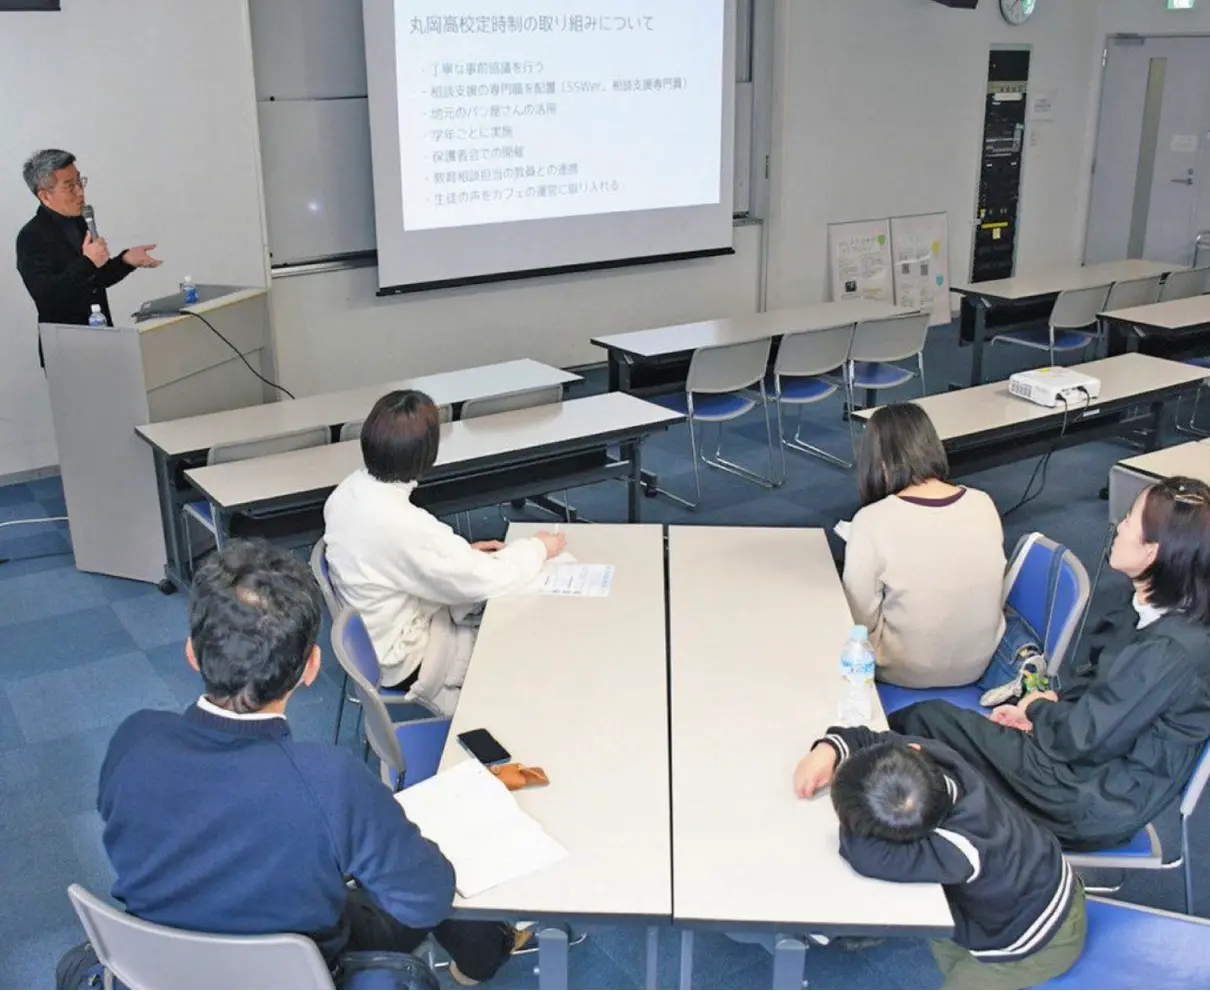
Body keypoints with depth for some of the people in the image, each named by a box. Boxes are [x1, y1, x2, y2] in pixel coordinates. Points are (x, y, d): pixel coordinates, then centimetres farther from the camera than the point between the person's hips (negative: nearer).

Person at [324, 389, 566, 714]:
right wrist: (538, 548, -7)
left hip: (368, 638, 8)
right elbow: (486, 580, -24)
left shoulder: (350, 490, -9)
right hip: (400, 659, -8)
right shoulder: (403, 525, -35)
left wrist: (462, 554, 3)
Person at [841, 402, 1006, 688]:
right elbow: (992, 594, 6)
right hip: (979, 663, 5)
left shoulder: (872, 521, -24)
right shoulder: (984, 504, -10)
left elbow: (861, 619, -15)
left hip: (908, 672, -5)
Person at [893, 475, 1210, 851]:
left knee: (927, 720, -3)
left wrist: (1039, 707, -5)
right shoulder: (1156, 612, -2)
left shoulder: (1170, 651, -31)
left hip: (1096, 802, -8)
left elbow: (1084, 739, -24)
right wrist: (1042, 705, 0)